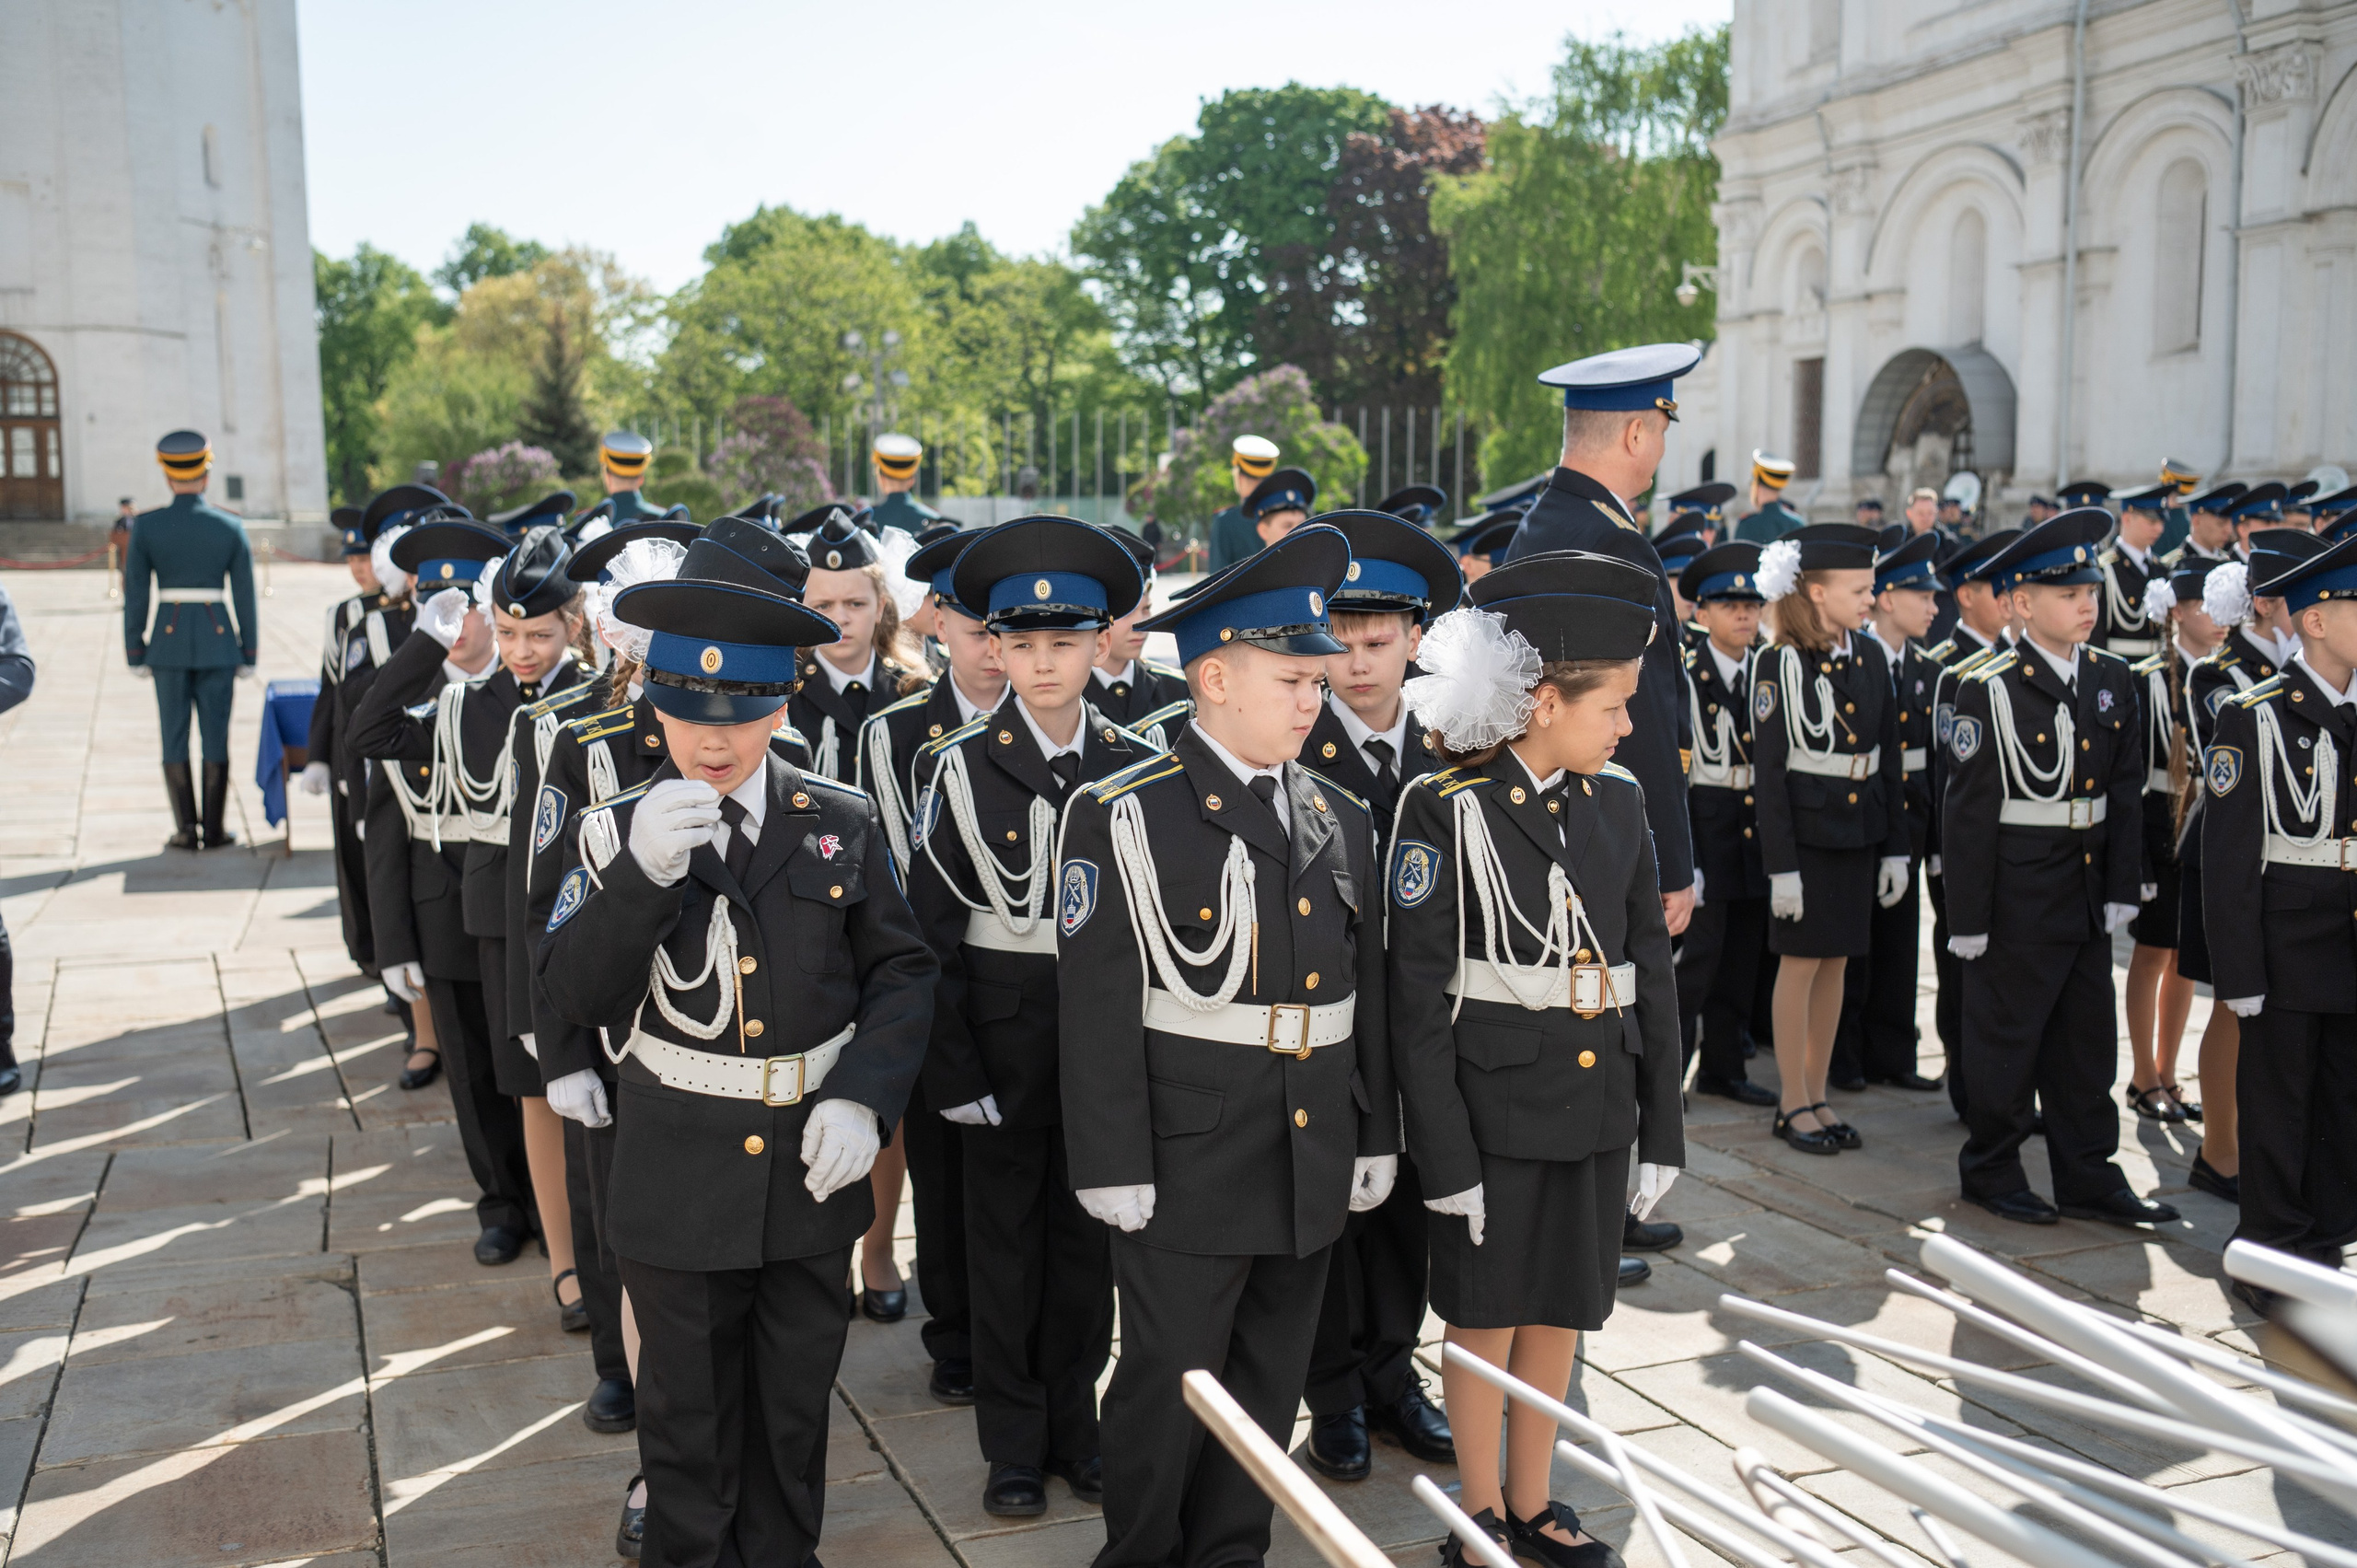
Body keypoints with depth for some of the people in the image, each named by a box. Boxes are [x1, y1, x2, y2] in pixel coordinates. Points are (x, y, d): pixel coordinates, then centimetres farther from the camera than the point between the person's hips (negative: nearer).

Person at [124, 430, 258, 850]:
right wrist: (249, 655, 5)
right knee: (216, 736, 6)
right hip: (218, 641, 0)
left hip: (169, 641, 0)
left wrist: (136, 654, 5)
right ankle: (213, 830, 8)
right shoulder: (231, 527, -3)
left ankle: (186, 830, 8)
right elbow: (245, 596, -1)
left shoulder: (145, 526, -4)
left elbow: (134, 595, -2)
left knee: (174, 737, 7)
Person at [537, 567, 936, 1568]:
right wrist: (641, 874, -27)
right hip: (679, 1174, -1)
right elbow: (571, 995, -12)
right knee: (687, 1402, 15)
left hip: (811, 1165, 1)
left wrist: (863, 1099, -13)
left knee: (796, 1395, 18)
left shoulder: (842, 825, -3)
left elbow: (902, 970, 1)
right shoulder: (621, 832, -4)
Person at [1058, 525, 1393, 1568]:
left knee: (1270, 1384, 17)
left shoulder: (1340, 820, 7)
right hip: (1187, 1170, -5)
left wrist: (1376, 1138, 12)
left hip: (1313, 1170, 6)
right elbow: (1098, 1011, -12)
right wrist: (1114, 1168, -13)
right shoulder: (1123, 819, -11)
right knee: (1167, 1384, 7)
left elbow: (1368, 997, 12)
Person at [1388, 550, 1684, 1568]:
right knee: (1487, 1313, 9)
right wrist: (1443, 1153, -14)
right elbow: (1418, 989, -12)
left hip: (1598, 1101, 5)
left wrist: (1662, 1127, 6)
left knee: (1562, 1309, 16)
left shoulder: (1617, 802, 5)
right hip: (1496, 1101, -5)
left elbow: (1652, 966, 8)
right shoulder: (1447, 808, -11)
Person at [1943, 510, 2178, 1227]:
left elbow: (2127, 791, 10)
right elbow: (1969, 811, -12)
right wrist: (1968, 918, -12)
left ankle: (2089, 1178, 23)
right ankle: (1991, 1170, 21)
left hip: (2086, 894, 6)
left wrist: (2122, 889, 4)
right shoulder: (1989, 690, -12)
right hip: (2017, 896, -6)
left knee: (2088, 1040, 12)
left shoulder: (2113, 679, 6)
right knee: (2006, 1037, 6)